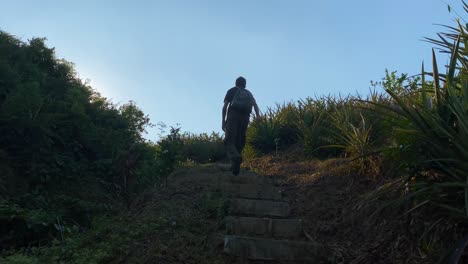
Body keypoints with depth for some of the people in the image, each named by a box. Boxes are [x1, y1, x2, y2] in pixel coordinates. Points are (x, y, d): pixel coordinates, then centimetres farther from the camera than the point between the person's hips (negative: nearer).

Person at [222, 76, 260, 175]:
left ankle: (236, 158, -39)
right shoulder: (248, 93, 27)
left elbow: (225, 106, 6)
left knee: (230, 141, -11)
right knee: (239, 142, 11)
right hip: (245, 117, 3)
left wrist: (223, 121, 6)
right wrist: (257, 115, -6)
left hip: (233, 115, -3)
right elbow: (254, 103, 5)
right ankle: (235, 165, 5)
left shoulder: (232, 90, 19)